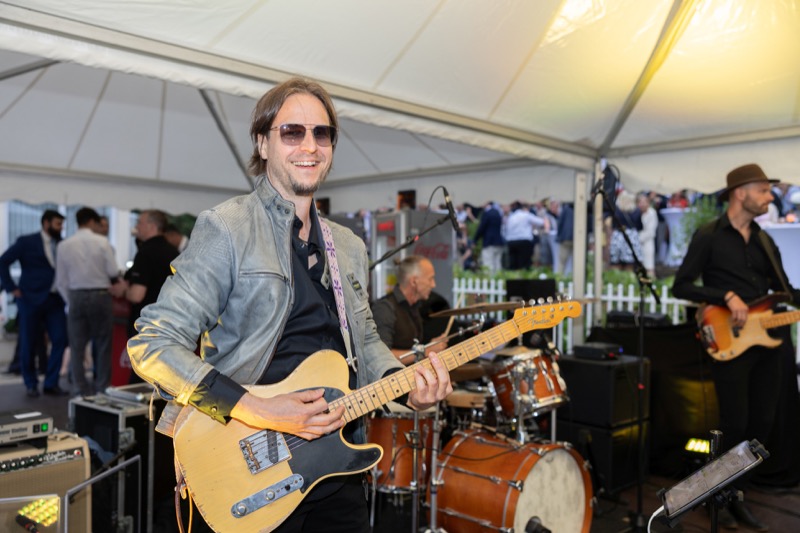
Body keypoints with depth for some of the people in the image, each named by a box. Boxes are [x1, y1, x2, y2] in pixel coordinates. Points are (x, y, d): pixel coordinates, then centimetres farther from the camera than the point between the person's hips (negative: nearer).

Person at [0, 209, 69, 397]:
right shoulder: (27, 242, -2)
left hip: (55, 299, 4)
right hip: (31, 299, -4)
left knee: (60, 340, -3)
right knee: (28, 344, 4)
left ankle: (51, 383, 9)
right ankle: (31, 385, 19)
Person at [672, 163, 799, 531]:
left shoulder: (764, 241, 16)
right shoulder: (708, 236, -5)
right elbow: (681, 286, -10)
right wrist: (728, 297, -19)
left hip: (765, 342, 7)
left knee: (761, 424, 9)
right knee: (735, 424, -4)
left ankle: (736, 496, 24)